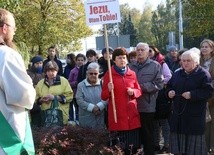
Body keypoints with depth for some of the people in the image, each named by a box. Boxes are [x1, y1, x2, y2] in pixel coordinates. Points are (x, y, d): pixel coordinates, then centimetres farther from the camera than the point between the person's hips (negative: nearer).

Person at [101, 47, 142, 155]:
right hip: (117, 115, -3)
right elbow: (104, 97, 1)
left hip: (132, 115, 3)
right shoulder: (109, 74, 1)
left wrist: (133, 92, -4)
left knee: (134, 145, 1)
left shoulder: (132, 74, 10)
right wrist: (109, 90, -19)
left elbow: (139, 91, 17)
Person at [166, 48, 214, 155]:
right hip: (178, 114, 6)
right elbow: (169, 87, 23)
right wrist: (169, 92, 0)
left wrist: (192, 94, -22)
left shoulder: (203, 74, -6)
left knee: (194, 143, 1)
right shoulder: (177, 74, 14)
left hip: (195, 115, -6)